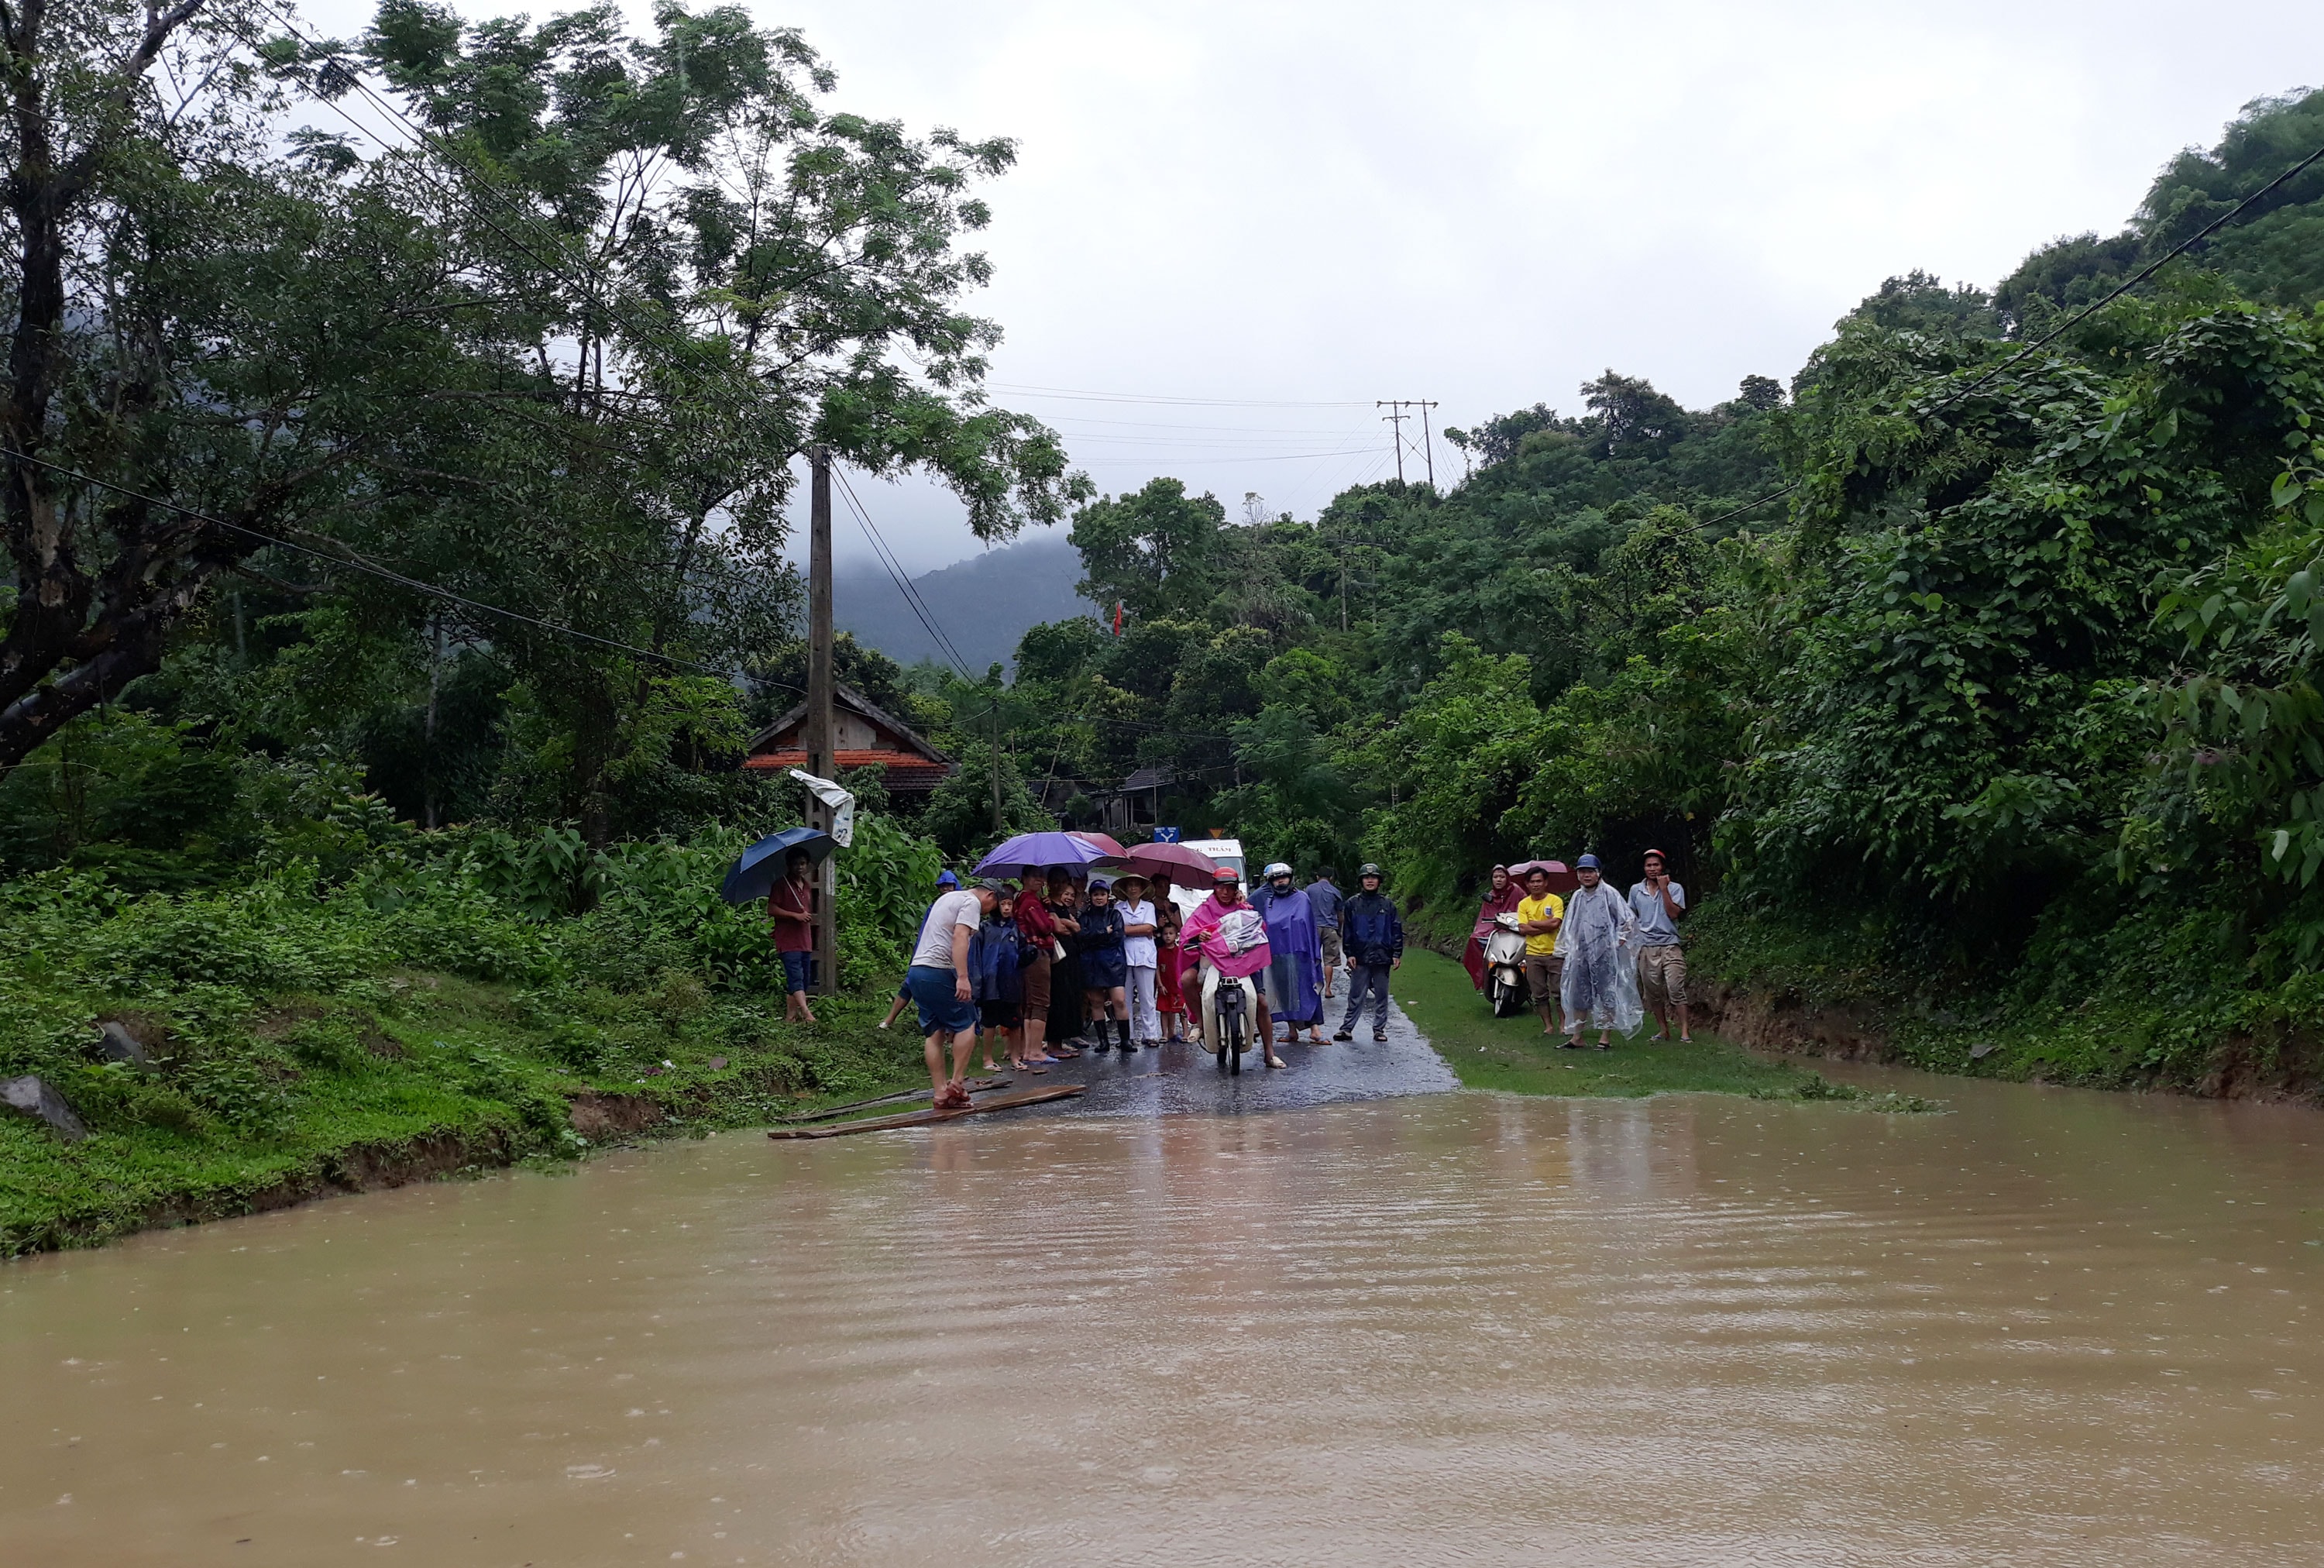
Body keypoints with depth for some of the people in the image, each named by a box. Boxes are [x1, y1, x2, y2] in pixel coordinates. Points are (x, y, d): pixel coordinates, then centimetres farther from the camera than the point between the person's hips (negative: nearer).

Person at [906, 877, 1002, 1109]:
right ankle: (957, 1082, -5)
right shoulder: (972, 902, -3)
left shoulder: (948, 898, 26)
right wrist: (963, 978, -24)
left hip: (916, 970, 9)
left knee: (934, 1033, 8)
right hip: (938, 971, -9)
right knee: (966, 1025, -1)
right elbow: (960, 937, -17)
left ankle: (940, 1092, 8)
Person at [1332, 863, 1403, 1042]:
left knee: (1381, 995, 6)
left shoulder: (1388, 904, 7)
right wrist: (1349, 954, -2)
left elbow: (1396, 930, 7)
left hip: (1382, 958, 1)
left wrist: (1397, 954, 1)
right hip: (1360, 958, -1)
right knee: (1356, 995, 0)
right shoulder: (1352, 904, 5)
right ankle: (1347, 1028, 3)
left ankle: (1379, 1029, 14)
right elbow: (1347, 931, 5)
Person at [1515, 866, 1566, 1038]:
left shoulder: (1555, 901, -2)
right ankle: (1548, 1026, 15)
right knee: (1539, 994, 7)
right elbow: (1523, 929, -4)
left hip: (1555, 953, -3)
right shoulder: (1523, 904, 7)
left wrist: (1532, 923, -8)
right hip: (1533, 954, 3)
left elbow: (1555, 923, -15)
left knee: (1559, 992, -1)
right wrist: (1546, 926, -12)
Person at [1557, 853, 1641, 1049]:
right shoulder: (1577, 897, 14)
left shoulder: (1609, 894, -5)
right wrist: (1566, 949, 19)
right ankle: (1576, 1037, 16)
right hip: (1581, 954, 6)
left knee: (1607, 995, -4)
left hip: (1604, 954, -6)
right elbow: (1569, 926, 23)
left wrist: (1618, 943, -9)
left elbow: (1627, 919, -6)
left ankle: (1605, 1038, 2)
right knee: (1579, 996, 8)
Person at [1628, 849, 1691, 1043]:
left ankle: (1684, 1032, -12)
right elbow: (1631, 917, 20)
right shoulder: (1636, 890, 11)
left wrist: (1663, 889, -11)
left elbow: (1674, 914, -10)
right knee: (1653, 992, 6)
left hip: (1670, 946, -3)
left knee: (1676, 989, -11)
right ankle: (1663, 1030, 16)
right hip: (1646, 948, 3)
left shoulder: (1674, 889, 2)